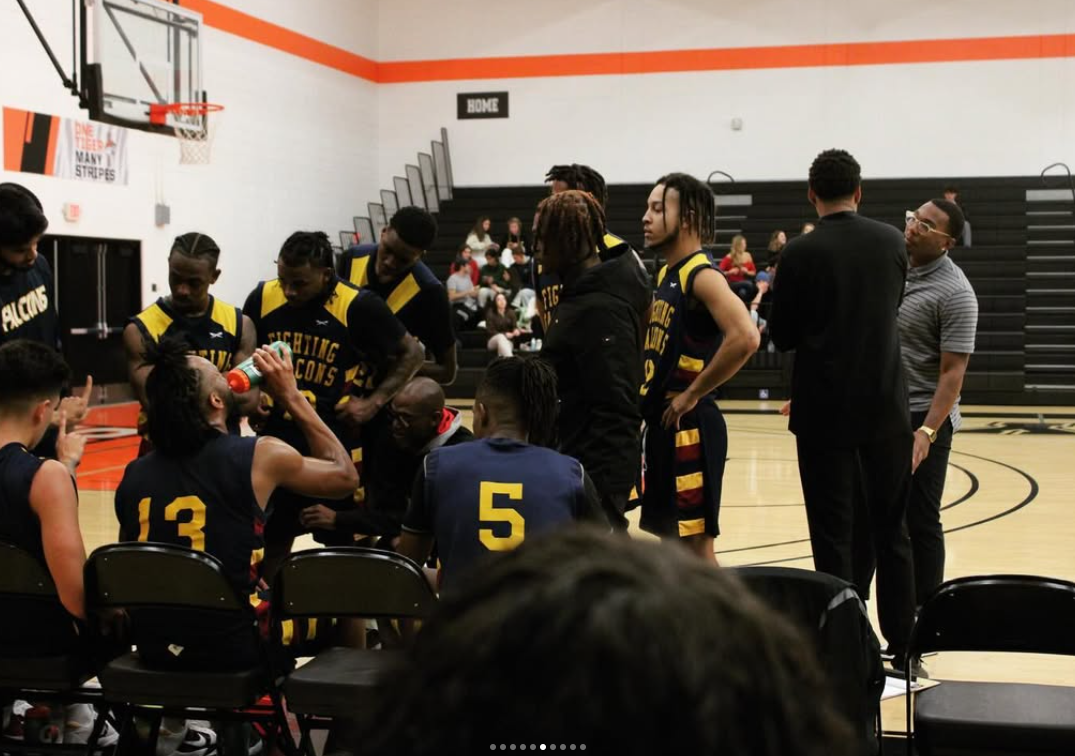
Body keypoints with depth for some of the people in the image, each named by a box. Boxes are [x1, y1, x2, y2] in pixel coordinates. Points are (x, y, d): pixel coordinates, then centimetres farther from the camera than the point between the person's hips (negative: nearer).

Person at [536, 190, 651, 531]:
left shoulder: (600, 308, -20)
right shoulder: (580, 294, 11)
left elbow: (616, 410, -24)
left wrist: (601, 489, -26)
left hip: (596, 476, -10)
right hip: (576, 467, 10)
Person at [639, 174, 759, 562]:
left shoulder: (702, 275, -15)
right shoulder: (666, 274, 13)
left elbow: (745, 338, -31)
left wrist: (692, 394, -21)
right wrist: (649, 393, 12)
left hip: (688, 427, -9)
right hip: (660, 423, 9)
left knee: (696, 545, -3)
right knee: (667, 540, 16)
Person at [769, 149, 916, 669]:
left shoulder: (800, 253, -11)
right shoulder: (893, 242, 0)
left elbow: (782, 337, -3)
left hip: (824, 412, -3)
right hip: (886, 408, 3)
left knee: (832, 534, 4)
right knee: (891, 531, 14)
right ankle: (902, 643, 20)